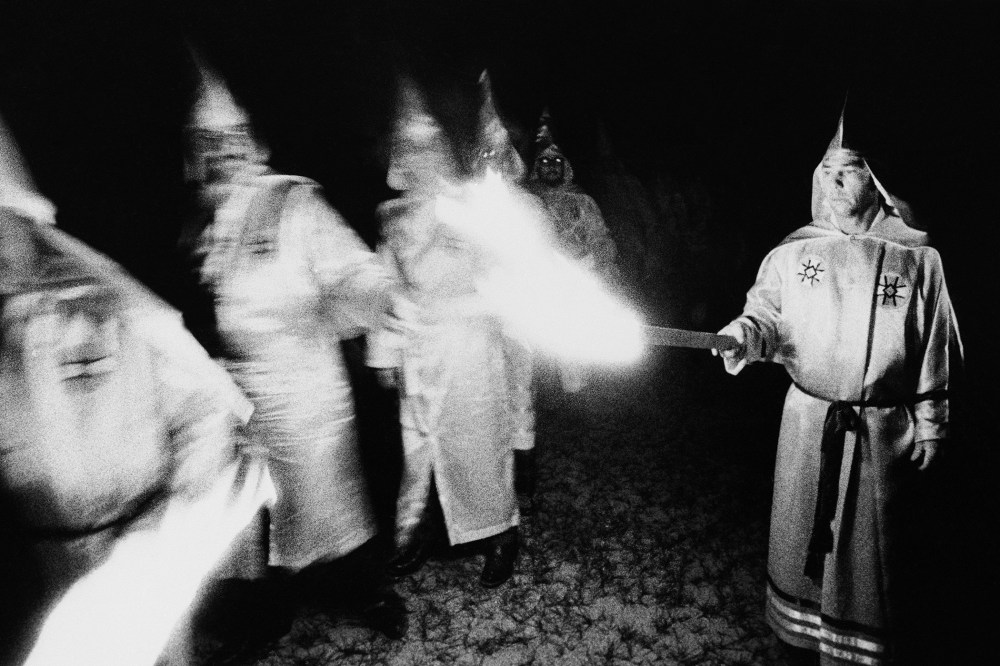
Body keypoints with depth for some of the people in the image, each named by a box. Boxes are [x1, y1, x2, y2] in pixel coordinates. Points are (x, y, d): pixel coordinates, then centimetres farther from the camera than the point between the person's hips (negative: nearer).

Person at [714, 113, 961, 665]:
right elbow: (767, 313, -5)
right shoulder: (792, 253, 0)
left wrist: (930, 422, 5)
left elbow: (935, 351, 2)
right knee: (800, 529, 14)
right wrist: (746, 333, -28)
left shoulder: (917, 258, -2)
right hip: (807, 418, 1)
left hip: (883, 428, -1)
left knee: (866, 542, 11)